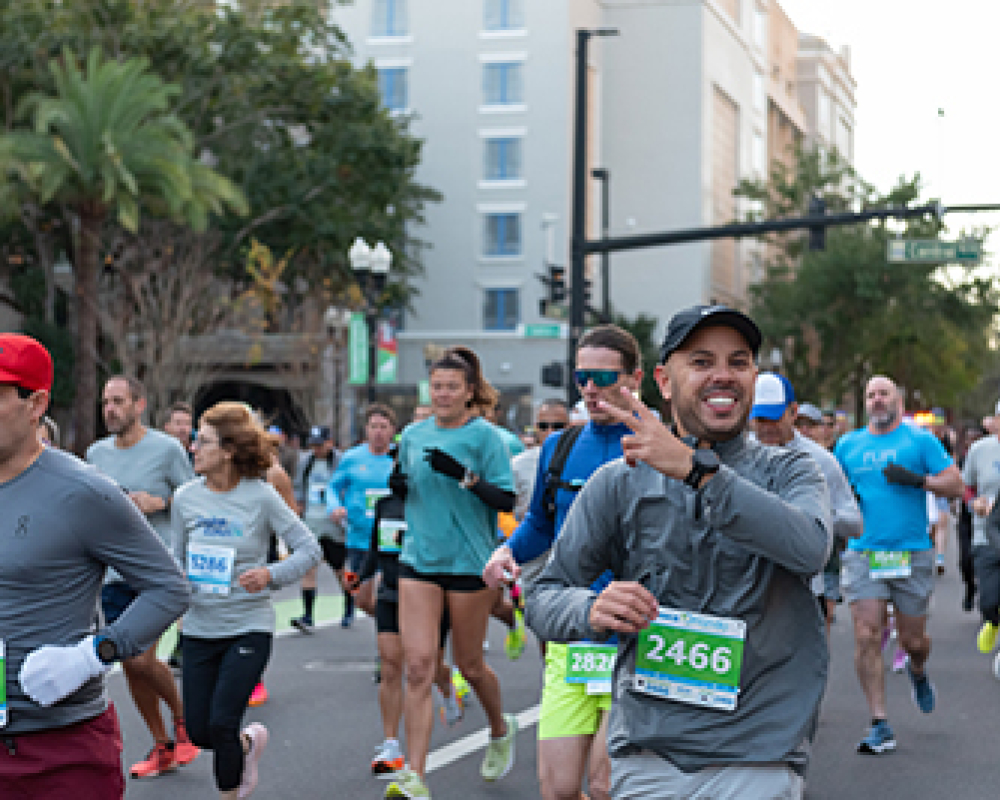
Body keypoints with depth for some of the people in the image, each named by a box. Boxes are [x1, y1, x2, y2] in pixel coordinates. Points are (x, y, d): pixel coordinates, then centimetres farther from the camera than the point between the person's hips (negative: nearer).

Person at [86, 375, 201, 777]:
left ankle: (183, 718, 14)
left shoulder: (167, 448, -5)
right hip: (113, 574, 6)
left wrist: (158, 502, -15)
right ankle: (162, 746, 21)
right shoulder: (96, 452, 10)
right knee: (129, 665, 7)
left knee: (142, 660, -13)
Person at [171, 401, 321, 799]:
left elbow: (309, 548, -5)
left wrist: (270, 575, -20)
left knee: (221, 724, -12)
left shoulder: (260, 496, -9)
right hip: (200, 628, 4)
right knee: (199, 732, 4)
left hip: (248, 628, -4)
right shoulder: (185, 498, 1)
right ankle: (249, 741, 37)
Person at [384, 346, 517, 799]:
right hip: (419, 561, 3)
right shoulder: (413, 435, 8)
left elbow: (507, 500, -10)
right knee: (418, 665, -8)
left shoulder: (484, 436, -5)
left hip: (470, 563, -3)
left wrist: (465, 475, -23)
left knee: (469, 665, 10)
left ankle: (500, 730, 42)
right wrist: (398, 486, -2)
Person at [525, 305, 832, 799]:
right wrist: (591, 609, -18)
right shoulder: (617, 484, 5)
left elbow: (809, 547, -20)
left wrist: (697, 469, -27)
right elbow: (543, 597, 6)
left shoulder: (788, 472, 3)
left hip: (759, 758, -1)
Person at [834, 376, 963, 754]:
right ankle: (879, 726, -3)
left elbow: (956, 485, -1)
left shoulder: (920, 439, 3)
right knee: (867, 637, -9)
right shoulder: (847, 445, 11)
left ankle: (918, 672, 44)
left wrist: (918, 480, -16)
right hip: (862, 553, 1)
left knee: (913, 640, 6)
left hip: (912, 553, -1)